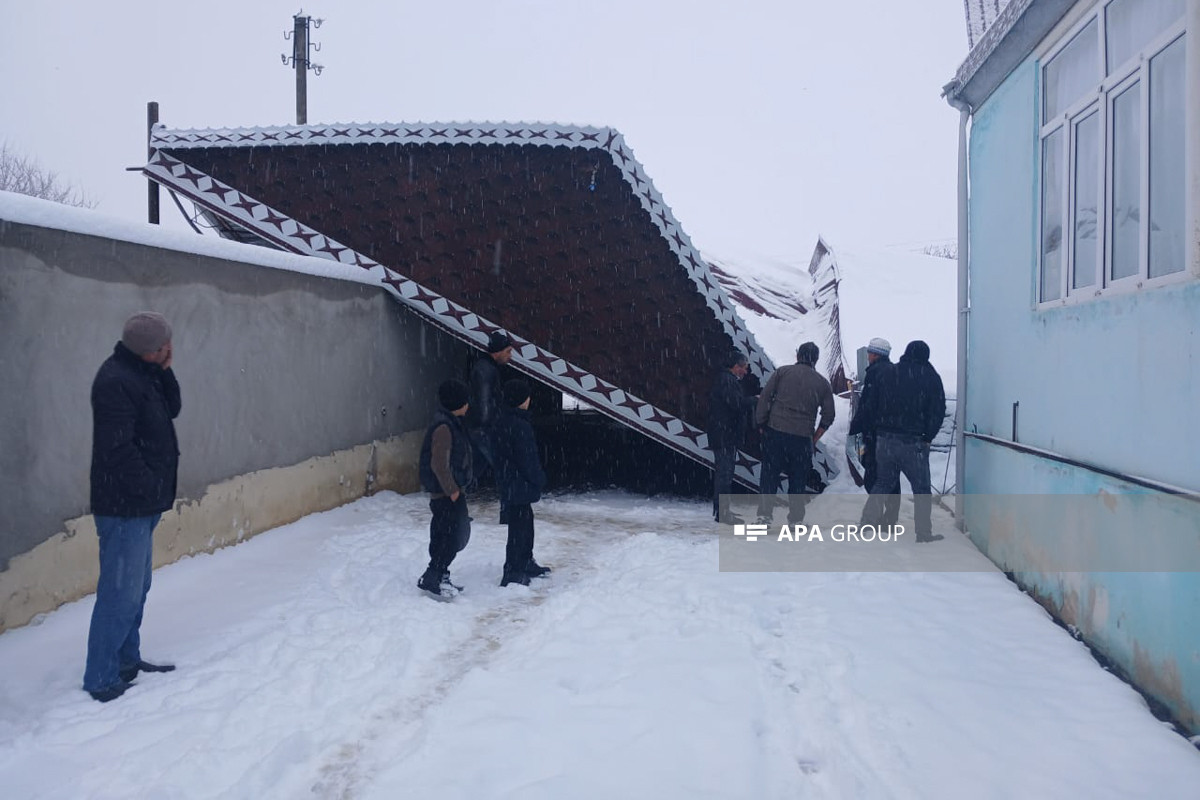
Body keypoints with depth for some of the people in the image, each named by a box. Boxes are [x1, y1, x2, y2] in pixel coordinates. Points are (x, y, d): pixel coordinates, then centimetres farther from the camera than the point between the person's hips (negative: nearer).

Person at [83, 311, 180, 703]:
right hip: (125, 506, -10)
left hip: (142, 506, 10)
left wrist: (165, 372, -2)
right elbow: (119, 448, -24)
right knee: (121, 593, -5)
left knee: (137, 587, 19)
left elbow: (171, 410, 12)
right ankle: (101, 679, 5)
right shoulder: (115, 381, -21)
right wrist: (149, 488, -17)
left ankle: (127, 660, 31)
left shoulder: (143, 373, 9)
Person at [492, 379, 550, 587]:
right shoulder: (520, 426, -24)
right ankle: (513, 572, 3)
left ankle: (526, 564, 35)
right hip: (520, 483, -10)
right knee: (519, 526, -2)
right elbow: (527, 459, -22)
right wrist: (540, 478, -6)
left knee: (525, 523, 22)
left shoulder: (500, 420, 6)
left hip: (506, 481, 10)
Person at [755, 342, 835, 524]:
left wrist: (760, 423, 5)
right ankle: (796, 518, 12)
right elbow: (828, 415, 8)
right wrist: (815, 438, 15)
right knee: (798, 478, 11)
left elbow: (764, 398, -3)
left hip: (775, 431, -1)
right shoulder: (823, 383, 9)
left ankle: (764, 514, 1)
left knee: (769, 474, 5)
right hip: (803, 437, 1)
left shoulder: (782, 372, 3)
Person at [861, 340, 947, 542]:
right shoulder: (931, 377, -2)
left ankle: (867, 520, 10)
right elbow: (938, 411, -5)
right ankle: (924, 532, 7)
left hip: (884, 440, 3)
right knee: (921, 488, 6)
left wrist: (873, 434, 11)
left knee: (883, 482, 17)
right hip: (913, 442, -3)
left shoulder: (887, 375, 6)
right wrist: (928, 437, 2)